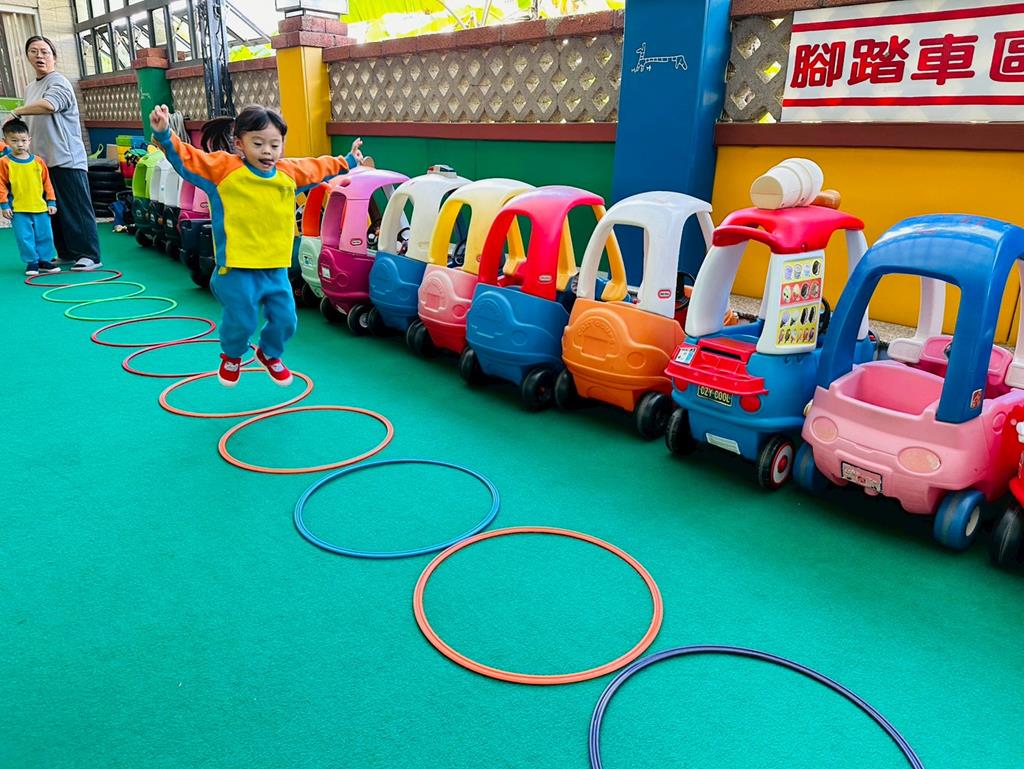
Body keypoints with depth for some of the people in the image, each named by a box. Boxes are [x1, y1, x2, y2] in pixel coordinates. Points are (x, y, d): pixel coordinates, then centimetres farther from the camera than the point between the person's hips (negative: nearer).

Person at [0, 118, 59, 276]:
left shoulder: (38, 162, 4)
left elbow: (47, 183, 8)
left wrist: (51, 202, 5)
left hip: (41, 208, 2)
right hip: (18, 210, -2)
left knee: (45, 236, 8)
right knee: (25, 238, 1)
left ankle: (44, 260, 22)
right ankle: (31, 263, 11)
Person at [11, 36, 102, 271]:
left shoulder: (59, 83, -7)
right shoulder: (30, 88, 20)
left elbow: (48, 105, -27)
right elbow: (30, 124, 24)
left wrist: (17, 111, -14)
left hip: (67, 160, -8)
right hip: (43, 161, 8)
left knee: (78, 209, -8)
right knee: (55, 211, 9)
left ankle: (90, 256, -7)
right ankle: (67, 253, 16)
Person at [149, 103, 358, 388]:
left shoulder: (290, 173, 6)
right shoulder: (224, 169, -8)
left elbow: (319, 167, 24)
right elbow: (185, 158, -13)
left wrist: (346, 163, 35)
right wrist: (164, 134, -30)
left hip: (276, 268, 5)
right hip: (236, 269, -4)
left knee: (285, 320, 9)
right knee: (241, 321, -2)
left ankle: (269, 353, 42)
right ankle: (232, 356, 34)